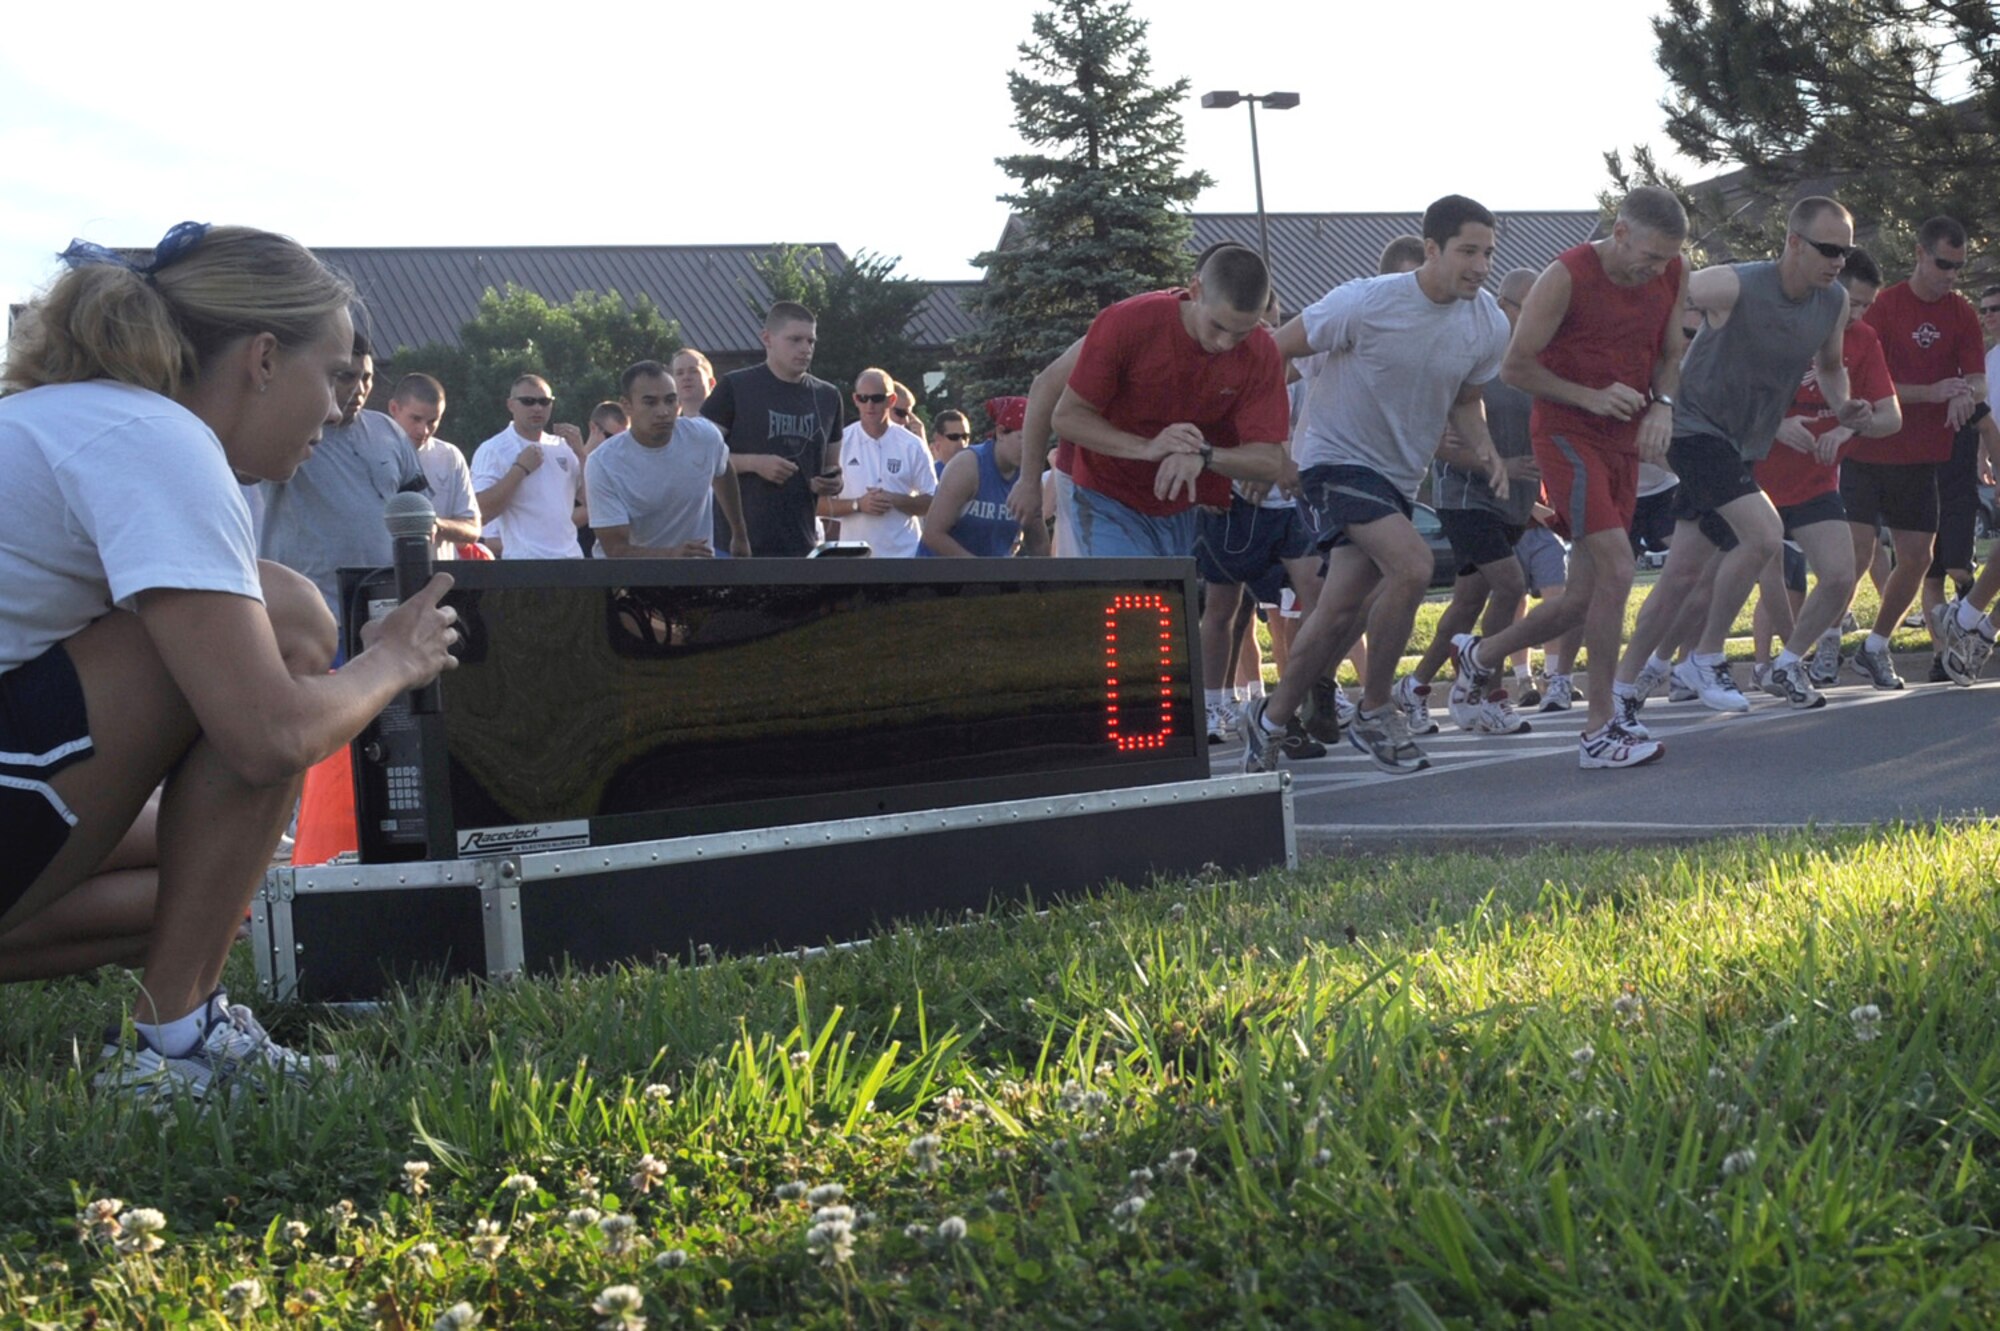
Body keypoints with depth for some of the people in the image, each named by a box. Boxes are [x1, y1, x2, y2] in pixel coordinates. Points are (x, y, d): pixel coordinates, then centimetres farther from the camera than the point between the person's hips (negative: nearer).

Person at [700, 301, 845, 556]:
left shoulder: (827, 397, 13)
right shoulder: (735, 387, -2)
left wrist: (833, 484, -2)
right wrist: (754, 463, -17)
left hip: (800, 545, 5)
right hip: (738, 542, -5)